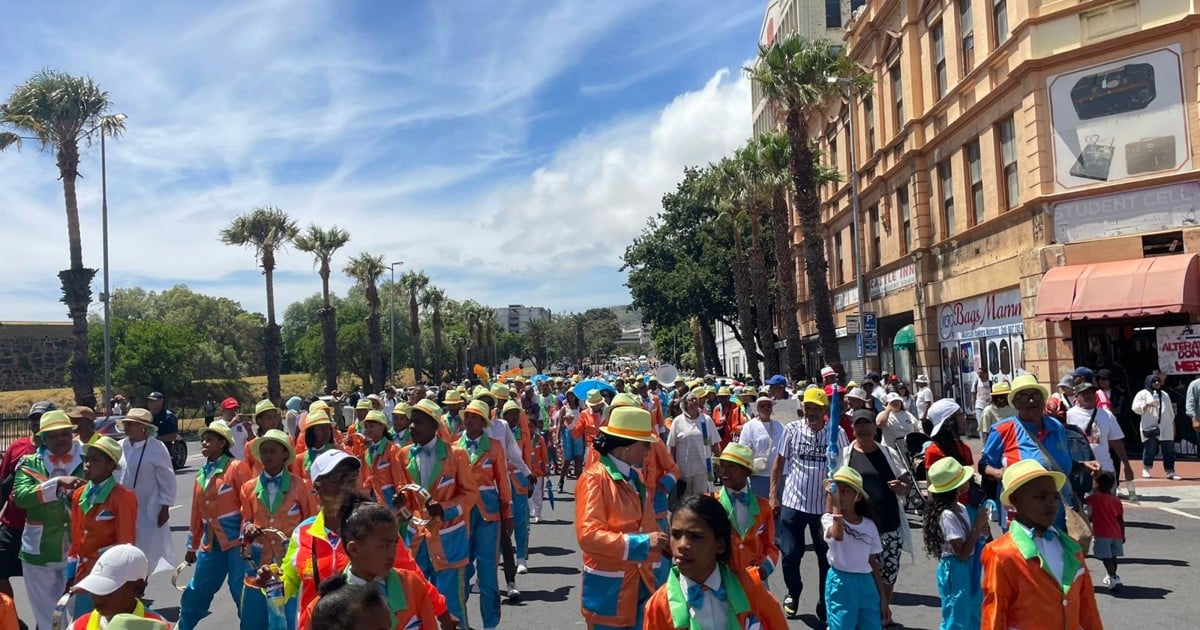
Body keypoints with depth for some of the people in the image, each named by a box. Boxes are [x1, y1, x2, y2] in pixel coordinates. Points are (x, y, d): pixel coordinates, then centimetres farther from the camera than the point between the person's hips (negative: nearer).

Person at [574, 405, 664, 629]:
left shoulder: (635, 476, 10)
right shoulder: (594, 478, -16)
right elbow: (588, 535, -25)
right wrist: (642, 543, -26)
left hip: (640, 585, 7)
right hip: (609, 591, -7)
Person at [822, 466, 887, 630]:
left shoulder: (868, 525, 5)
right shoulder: (828, 518, -8)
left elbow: (873, 563, 11)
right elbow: (838, 535, -32)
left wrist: (883, 599, 10)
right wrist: (834, 502, -30)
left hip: (866, 583, 4)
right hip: (841, 583, -4)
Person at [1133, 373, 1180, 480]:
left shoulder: (1165, 395, 18)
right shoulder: (1143, 394, 1)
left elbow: (1170, 411, 21)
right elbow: (1136, 408, -8)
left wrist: (1173, 424, 18)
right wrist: (1147, 404, -23)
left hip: (1166, 427, 5)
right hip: (1150, 427, -4)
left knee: (1169, 450, -2)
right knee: (1150, 449, -1)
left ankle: (1170, 472, -1)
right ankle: (1146, 469, 15)